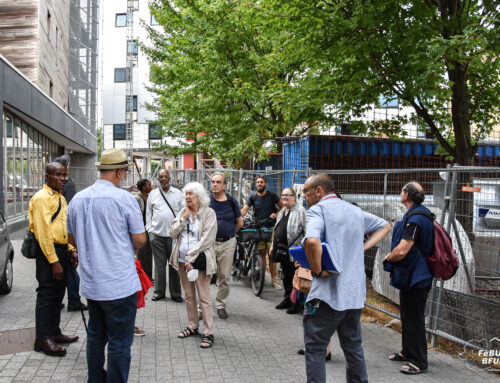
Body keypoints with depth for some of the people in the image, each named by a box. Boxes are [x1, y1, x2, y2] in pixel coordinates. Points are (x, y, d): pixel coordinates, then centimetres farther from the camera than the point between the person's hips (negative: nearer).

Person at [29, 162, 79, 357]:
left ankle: (54, 332, 27)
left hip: (62, 249, 9)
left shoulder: (60, 198, 16)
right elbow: (43, 232, -19)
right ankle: (42, 339, 5)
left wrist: (71, 250, 15)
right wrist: (54, 261, -21)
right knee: (46, 294, -3)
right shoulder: (42, 198, -13)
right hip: (48, 251, -9)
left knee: (57, 294, 16)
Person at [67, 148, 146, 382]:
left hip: (90, 283, 7)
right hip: (120, 284, -7)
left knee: (95, 337, 19)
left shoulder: (77, 199, 5)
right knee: (119, 343, 3)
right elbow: (140, 240, -8)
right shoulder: (124, 198, -14)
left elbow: (72, 239, 16)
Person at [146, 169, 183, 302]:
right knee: (159, 264, 5)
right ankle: (159, 292, 16)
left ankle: (176, 293, 10)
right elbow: (148, 213, 13)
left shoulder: (178, 193, 8)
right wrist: (149, 229, 5)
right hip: (157, 234, 1)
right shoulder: (153, 194, 10)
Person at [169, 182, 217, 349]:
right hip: (182, 260, 6)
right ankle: (192, 326, 29)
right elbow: (173, 233, 4)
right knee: (189, 296, 16)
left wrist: (191, 257, -16)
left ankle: (208, 333, 3)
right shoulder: (183, 212, 10)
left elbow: (206, 239, -14)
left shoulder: (208, 213, -8)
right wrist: (184, 218, -7)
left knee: (204, 298, -3)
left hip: (199, 260, -6)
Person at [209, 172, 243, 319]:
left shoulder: (231, 201, 2)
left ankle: (221, 305, 22)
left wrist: (228, 234, 10)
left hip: (228, 243, 1)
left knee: (225, 277, 8)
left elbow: (239, 222, 13)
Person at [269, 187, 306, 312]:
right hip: (282, 250, 8)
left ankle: (297, 302, 10)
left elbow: (306, 231, -15)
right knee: (286, 276, 16)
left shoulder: (300, 210, -10)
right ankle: (287, 299, 27)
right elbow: (277, 230, 24)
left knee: (295, 278, -1)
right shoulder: (282, 211, 17)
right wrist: (273, 245, 22)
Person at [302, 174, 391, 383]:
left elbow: (311, 241, -30)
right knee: (353, 345, 20)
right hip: (355, 292, 7)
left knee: (315, 347, 3)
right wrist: (362, 248, 13)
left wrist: (317, 271, -15)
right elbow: (385, 226, 26)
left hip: (328, 291, -7)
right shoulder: (355, 210, 14)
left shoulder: (317, 210, -10)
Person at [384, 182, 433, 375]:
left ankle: (419, 362, 10)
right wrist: (392, 257, 13)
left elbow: (401, 251, -29)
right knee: (407, 315, 21)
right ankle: (408, 352, 35)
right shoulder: (420, 213, 9)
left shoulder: (415, 219, -25)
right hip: (412, 274, 11)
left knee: (414, 319, -1)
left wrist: (388, 258, -9)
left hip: (416, 278, -11)